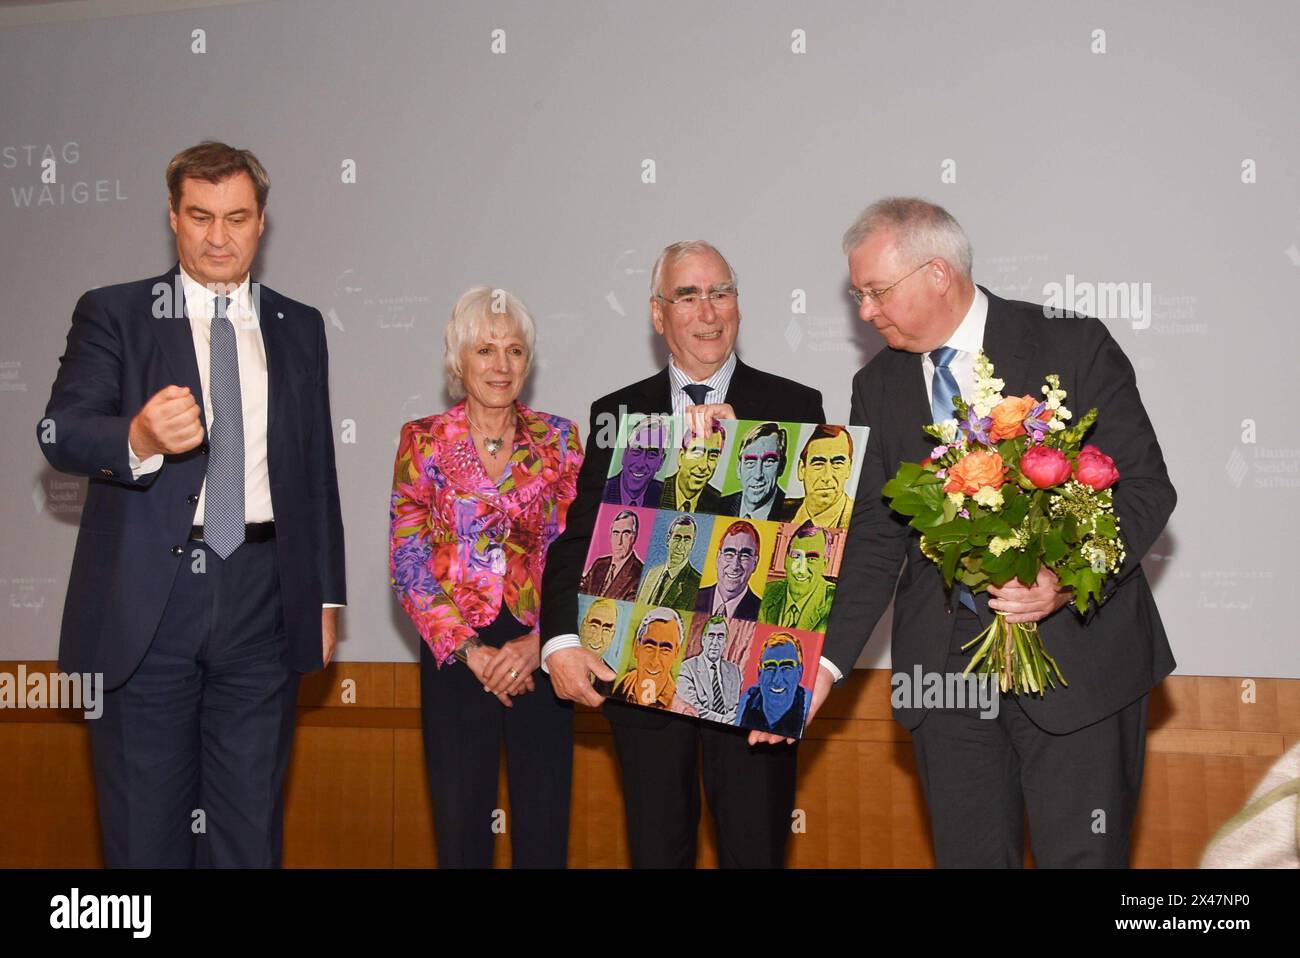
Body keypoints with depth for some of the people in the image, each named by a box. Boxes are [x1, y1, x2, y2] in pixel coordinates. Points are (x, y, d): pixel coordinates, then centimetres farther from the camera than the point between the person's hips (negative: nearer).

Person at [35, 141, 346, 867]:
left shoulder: (300, 329, 13)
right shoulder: (112, 314, 3)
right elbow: (61, 432, -13)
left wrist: (327, 595, 10)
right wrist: (139, 439, -35)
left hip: (262, 603, 2)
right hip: (146, 603, -2)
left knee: (252, 827, 8)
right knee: (146, 830, 6)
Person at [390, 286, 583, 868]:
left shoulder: (558, 440, 5)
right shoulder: (423, 442, 2)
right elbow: (408, 563, -3)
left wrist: (536, 643, -12)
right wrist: (470, 650, -10)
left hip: (540, 652, 1)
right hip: (455, 654, -1)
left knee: (544, 826, 3)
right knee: (460, 826, 5)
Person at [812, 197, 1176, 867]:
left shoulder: (1074, 347, -5)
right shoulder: (877, 388, 7)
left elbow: (1146, 487, -5)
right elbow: (874, 539, 6)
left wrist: (1070, 578, -22)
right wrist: (826, 662, -6)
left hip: (1078, 656, -3)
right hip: (946, 667, 4)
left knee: (1081, 856, 2)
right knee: (968, 853, 9)